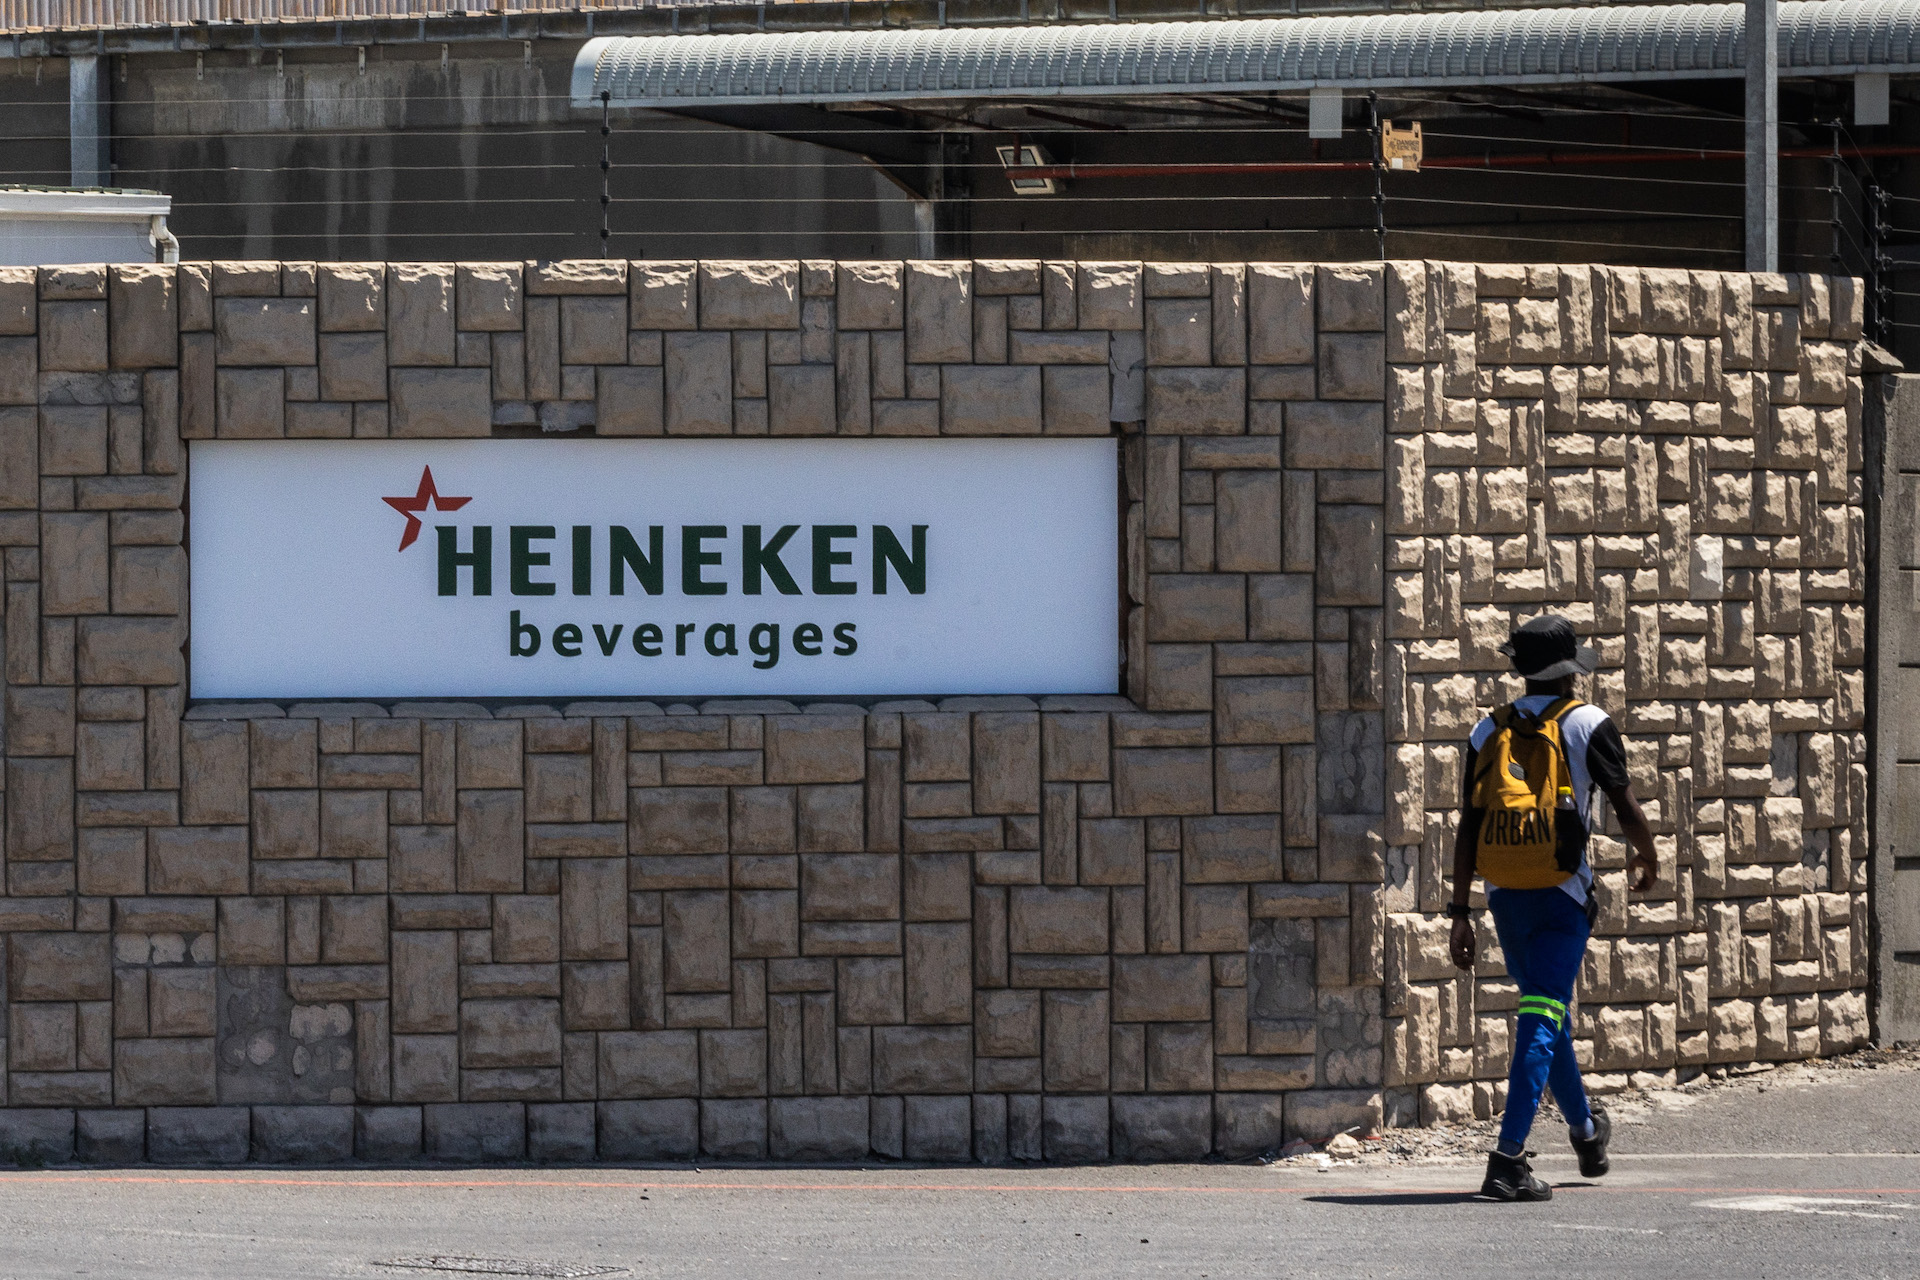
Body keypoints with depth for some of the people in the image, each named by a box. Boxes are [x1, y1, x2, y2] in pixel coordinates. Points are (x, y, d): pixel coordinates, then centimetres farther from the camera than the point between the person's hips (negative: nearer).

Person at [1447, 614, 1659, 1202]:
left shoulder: (1489, 732, 6)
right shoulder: (1588, 725, -5)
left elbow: (1467, 829, 2)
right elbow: (1626, 807, 0)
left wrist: (1461, 912, 4)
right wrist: (1646, 855, 21)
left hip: (1505, 898, 5)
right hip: (1562, 896, -5)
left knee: (1545, 1014, 21)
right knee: (1542, 1023, -7)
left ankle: (1585, 1130, 41)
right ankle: (1508, 1159, -19)